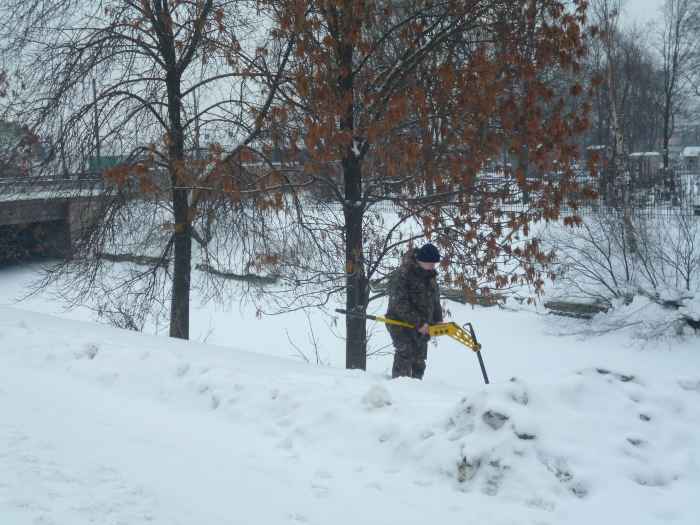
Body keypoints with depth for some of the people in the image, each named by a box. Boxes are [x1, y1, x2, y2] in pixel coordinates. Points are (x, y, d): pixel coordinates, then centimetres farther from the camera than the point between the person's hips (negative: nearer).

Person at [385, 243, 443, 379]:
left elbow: (435, 299, 22)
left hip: (422, 328, 8)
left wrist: (438, 320, 9)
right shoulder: (402, 276, -17)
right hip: (401, 324, -8)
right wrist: (418, 323, -25)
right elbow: (399, 304, -23)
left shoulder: (430, 277, 11)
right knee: (404, 356, -19)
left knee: (419, 361, 11)